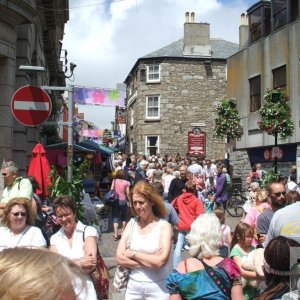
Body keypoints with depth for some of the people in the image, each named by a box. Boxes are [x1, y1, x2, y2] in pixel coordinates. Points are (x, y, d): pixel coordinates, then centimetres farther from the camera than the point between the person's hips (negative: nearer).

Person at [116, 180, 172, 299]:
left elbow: (160, 261, -20)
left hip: (157, 288, -3)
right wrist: (150, 261, -15)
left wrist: (133, 254, -10)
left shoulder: (164, 226, -10)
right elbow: (119, 258, -6)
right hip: (133, 286, 3)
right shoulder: (131, 224, 0)